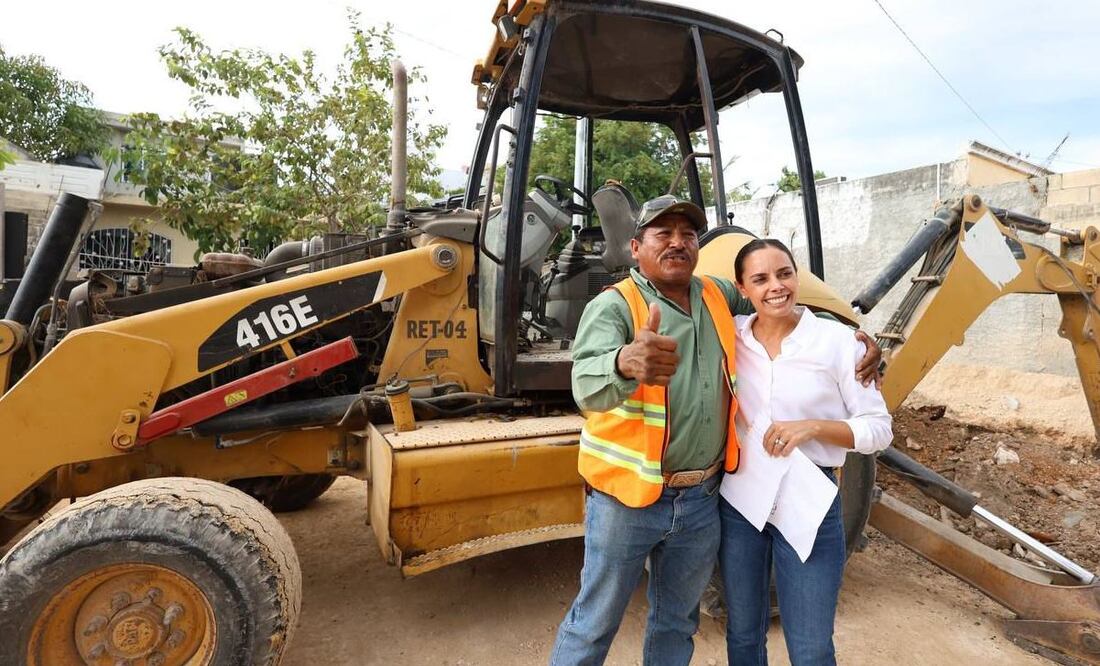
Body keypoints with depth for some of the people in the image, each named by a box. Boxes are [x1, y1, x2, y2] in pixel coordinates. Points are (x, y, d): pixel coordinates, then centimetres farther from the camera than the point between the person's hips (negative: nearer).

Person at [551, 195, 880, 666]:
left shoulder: (719, 296, 2)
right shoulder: (613, 306, -16)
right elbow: (587, 388, -33)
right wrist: (627, 362, -56)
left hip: (702, 499, 5)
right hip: (626, 497, -5)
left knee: (677, 622, 25)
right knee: (595, 626, 13)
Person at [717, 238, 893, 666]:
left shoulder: (837, 340, -9)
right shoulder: (729, 338, -3)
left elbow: (879, 429, -5)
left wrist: (813, 426, -20)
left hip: (808, 503, -2)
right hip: (739, 499, 3)